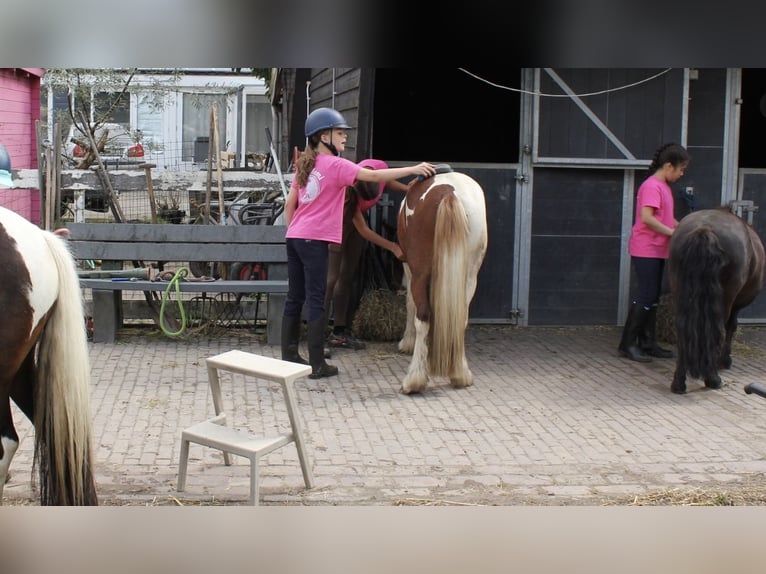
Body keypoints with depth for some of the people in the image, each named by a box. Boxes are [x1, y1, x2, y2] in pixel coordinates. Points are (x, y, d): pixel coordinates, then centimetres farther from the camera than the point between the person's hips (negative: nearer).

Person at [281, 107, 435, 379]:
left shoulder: (305, 165, 14)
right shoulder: (336, 165, -9)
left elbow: (289, 204, 17)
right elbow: (373, 176, -19)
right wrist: (413, 169, -18)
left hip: (294, 237, 8)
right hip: (314, 240, -8)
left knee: (295, 297, 12)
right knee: (315, 300, -4)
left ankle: (289, 356, 18)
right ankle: (317, 364, -1)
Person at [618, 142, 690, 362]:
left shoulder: (665, 187, 16)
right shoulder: (651, 186, -15)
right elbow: (647, 217, -26)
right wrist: (672, 232, -21)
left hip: (658, 250, 10)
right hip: (645, 250, -10)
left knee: (653, 297, 12)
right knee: (646, 296, -9)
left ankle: (648, 344, 18)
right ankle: (628, 344, -2)